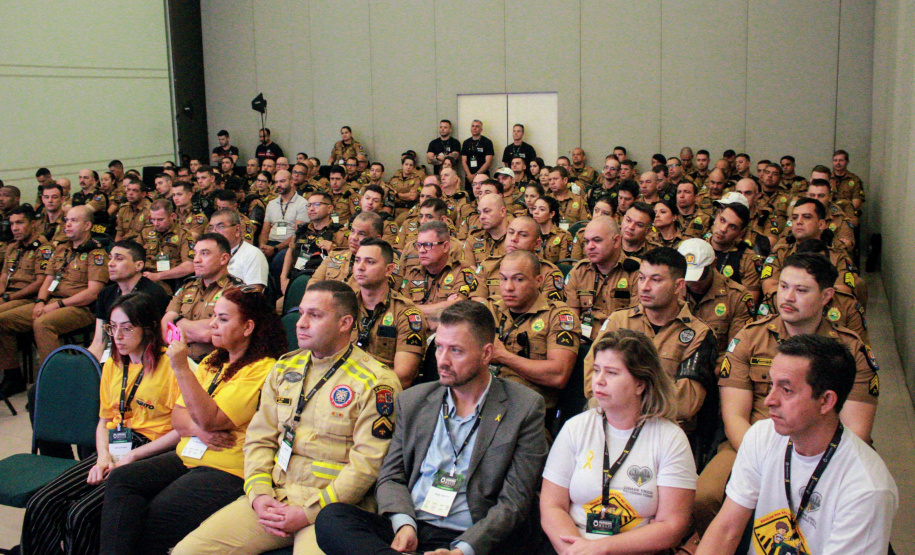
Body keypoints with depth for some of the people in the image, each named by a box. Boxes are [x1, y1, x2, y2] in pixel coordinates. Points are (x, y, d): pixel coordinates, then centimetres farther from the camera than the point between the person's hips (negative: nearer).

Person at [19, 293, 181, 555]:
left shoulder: (169, 364, -7)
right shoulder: (112, 366, 17)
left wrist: (131, 457, -12)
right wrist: (103, 457, 1)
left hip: (148, 455, -7)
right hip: (113, 449, 7)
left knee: (81, 514, -24)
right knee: (40, 505, -13)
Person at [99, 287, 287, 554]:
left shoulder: (263, 370, -11)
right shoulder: (212, 362, 17)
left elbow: (210, 419, -18)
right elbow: (178, 415, 13)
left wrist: (181, 368, -20)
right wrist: (198, 430, -10)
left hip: (228, 472, -8)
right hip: (186, 458, 9)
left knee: (152, 520, -21)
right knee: (119, 480, -12)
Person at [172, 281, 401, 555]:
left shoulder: (375, 381, -5)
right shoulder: (284, 368, 15)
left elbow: (367, 463, -11)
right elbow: (259, 438, 13)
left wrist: (308, 513, -14)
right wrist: (258, 494, -3)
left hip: (332, 505, -5)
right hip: (275, 495, 5)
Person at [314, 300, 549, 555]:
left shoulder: (525, 408, 1)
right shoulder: (411, 401, 15)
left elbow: (514, 502, -3)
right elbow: (391, 477, 14)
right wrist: (404, 523, -9)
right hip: (410, 530, 7)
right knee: (331, 517, -26)